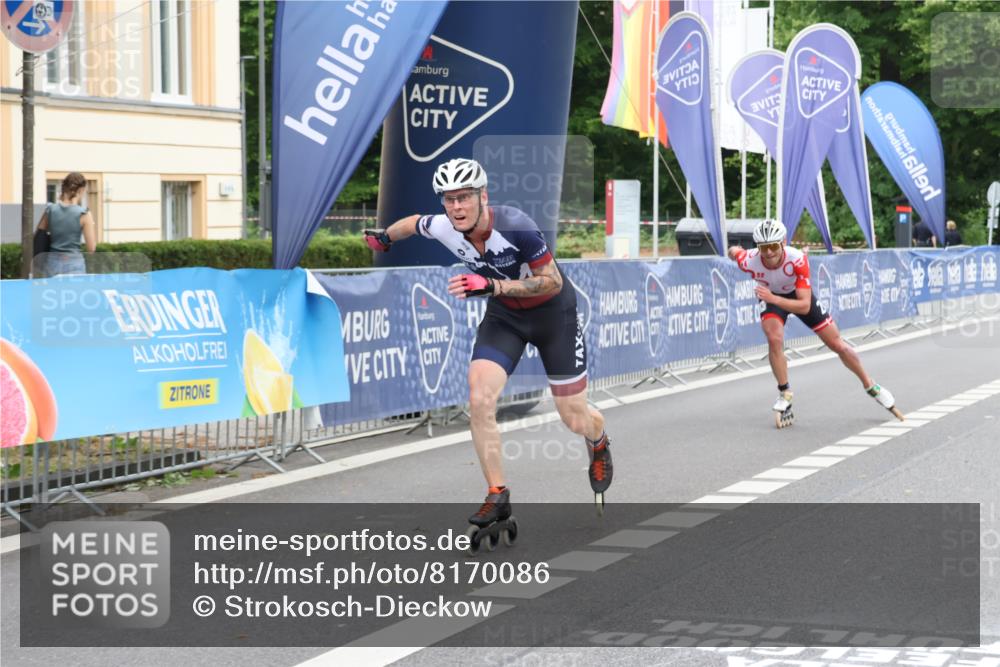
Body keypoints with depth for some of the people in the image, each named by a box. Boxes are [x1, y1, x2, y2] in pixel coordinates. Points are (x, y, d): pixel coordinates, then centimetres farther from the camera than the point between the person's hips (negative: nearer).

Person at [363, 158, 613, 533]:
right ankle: (497, 497, -6)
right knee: (480, 400, -20)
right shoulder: (443, 228, -18)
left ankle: (599, 445, 42)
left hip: (552, 312, -4)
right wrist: (384, 238, 25)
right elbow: (414, 223, 6)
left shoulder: (513, 225, -33)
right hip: (503, 315, 4)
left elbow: (552, 281, -29)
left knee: (575, 420, 4)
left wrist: (492, 286, -40)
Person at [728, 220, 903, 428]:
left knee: (837, 344, 4)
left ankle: (870, 386, 26)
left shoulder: (798, 259, -39)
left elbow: (804, 306, -38)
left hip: (799, 295, 0)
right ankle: (784, 396, -11)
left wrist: (773, 299, -51)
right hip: (771, 296, 0)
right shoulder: (749, 261, -35)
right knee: (774, 338, -29)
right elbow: (733, 251, -10)